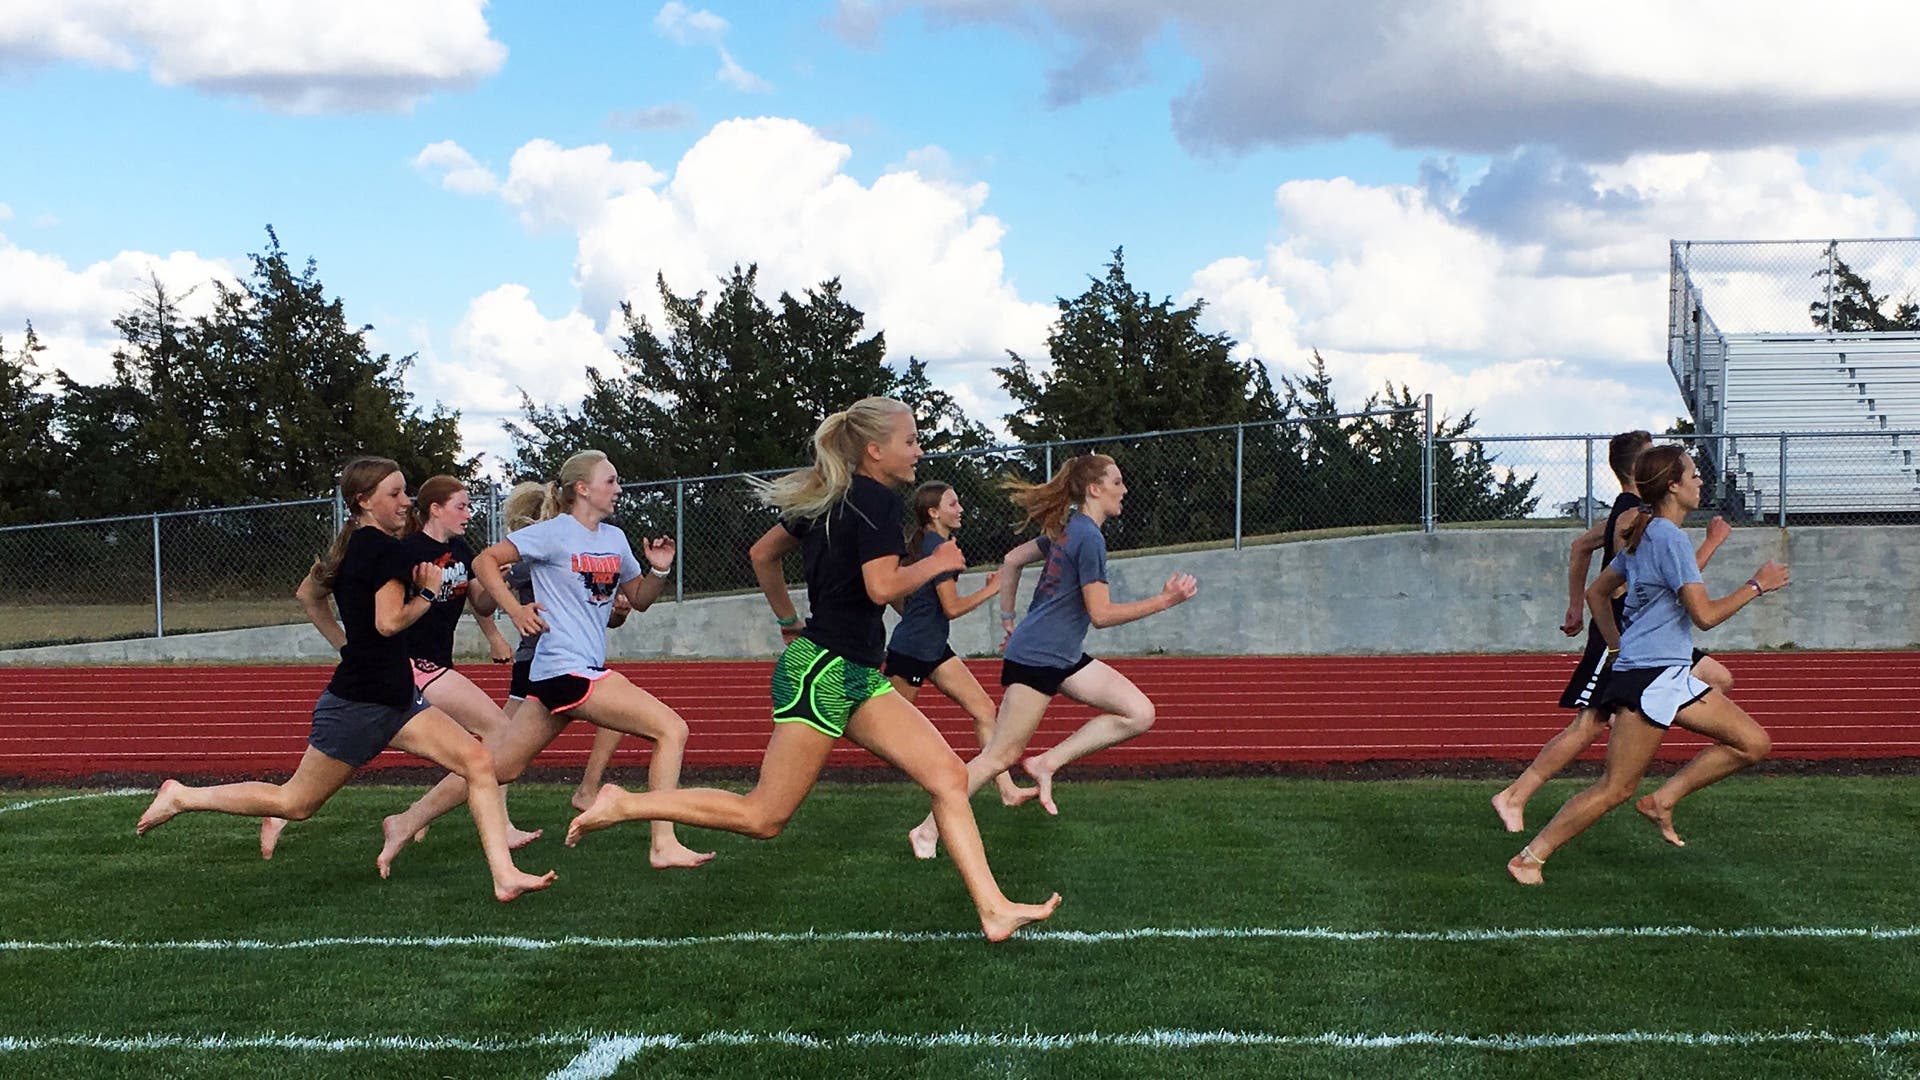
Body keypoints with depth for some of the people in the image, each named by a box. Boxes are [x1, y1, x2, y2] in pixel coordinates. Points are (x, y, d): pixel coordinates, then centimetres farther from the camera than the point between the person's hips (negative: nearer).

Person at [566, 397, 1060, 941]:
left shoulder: (830, 501, 15)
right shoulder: (878, 502, -12)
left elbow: (762, 554, 23)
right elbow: (881, 587, -22)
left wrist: (789, 621, 29)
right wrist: (935, 563, -6)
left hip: (856, 676, 10)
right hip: (825, 672, -10)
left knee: (949, 774, -1)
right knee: (763, 817, -4)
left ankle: (994, 909, -6)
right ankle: (624, 805, 3)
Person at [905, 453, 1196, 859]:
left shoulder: (1068, 529, 11)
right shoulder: (1089, 537, -17)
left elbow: (1013, 559, 21)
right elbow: (1101, 614, -17)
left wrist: (1008, 619, 25)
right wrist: (1166, 600, -16)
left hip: (1064, 658, 10)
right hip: (1037, 658, -10)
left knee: (1140, 713, -2)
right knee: (1001, 756, -4)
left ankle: (1047, 763, 1)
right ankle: (928, 831, 4)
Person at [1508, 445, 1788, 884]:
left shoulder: (1644, 535, 14)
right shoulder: (1670, 538, -15)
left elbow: (1596, 592, 24)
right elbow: (1704, 615, -18)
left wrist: (1618, 644, 24)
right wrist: (1756, 586, -7)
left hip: (1672, 679, 10)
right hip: (1650, 679, -10)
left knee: (1753, 743, 5)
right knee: (1615, 789, -7)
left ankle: (1663, 800, 7)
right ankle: (1529, 858, 0)